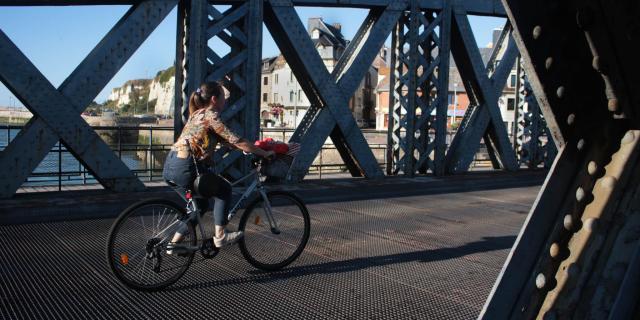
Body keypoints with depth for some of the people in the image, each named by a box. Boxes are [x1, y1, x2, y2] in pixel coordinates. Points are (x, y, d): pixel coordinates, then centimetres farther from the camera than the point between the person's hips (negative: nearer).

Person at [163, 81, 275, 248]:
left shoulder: (198, 114, 20)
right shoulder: (211, 116, -8)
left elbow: (225, 140, 24)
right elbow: (237, 141, -9)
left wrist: (248, 149, 25)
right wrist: (265, 153, -1)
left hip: (170, 166, 9)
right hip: (184, 168, -9)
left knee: (199, 205, 22)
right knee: (224, 189, 10)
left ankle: (174, 243, 24)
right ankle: (220, 236, 10)